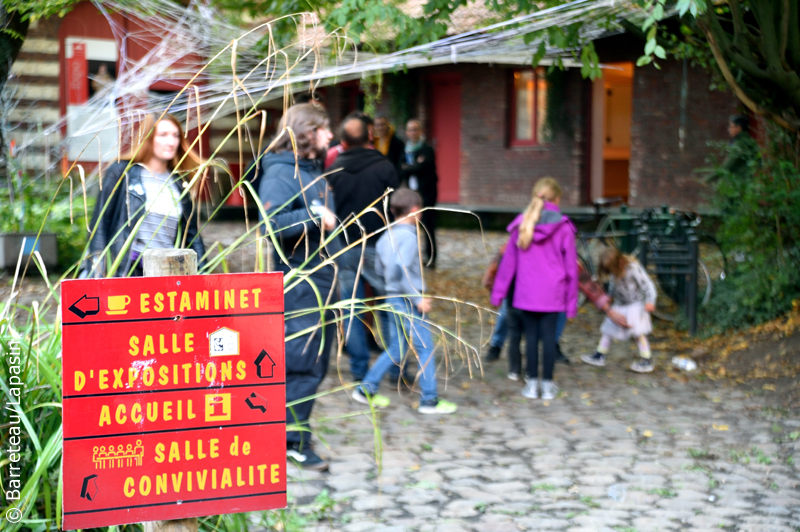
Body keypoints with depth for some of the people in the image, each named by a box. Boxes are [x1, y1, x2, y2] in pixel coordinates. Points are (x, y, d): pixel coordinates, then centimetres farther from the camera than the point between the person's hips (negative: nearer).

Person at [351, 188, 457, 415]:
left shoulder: (386, 236, 10)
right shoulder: (408, 237, -17)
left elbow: (380, 268, 20)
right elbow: (400, 270, -27)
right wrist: (418, 298, -21)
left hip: (393, 298, 9)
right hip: (407, 300, -9)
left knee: (395, 350, 16)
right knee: (426, 349, 0)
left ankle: (366, 389, 19)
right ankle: (429, 400, 5)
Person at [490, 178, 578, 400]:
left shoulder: (522, 226, 2)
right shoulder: (563, 228, -5)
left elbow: (508, 262, 5)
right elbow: (570, 267, -2)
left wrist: (498, 293, 12)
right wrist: (571, 301, 6)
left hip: (525, 294, 2)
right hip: (552, 295, -2)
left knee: (531, 336, 9)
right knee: (549, 337, 6)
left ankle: (532, 383, 14)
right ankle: (547, 385, 12)